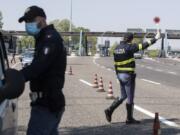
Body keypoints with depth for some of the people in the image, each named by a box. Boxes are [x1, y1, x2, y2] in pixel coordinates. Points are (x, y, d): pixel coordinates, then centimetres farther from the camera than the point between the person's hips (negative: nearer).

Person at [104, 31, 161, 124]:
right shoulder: (129, 47, -15)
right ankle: (129, 119, 12)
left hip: (120, 75, 8)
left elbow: (115, 63, 12)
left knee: (123, 96, 20)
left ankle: (109, 110, 11)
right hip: (128, 75, -8)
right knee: (130, 98, 4)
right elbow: (143, 46, -20)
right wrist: (155, 39, -15)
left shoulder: (116, 48, 7)